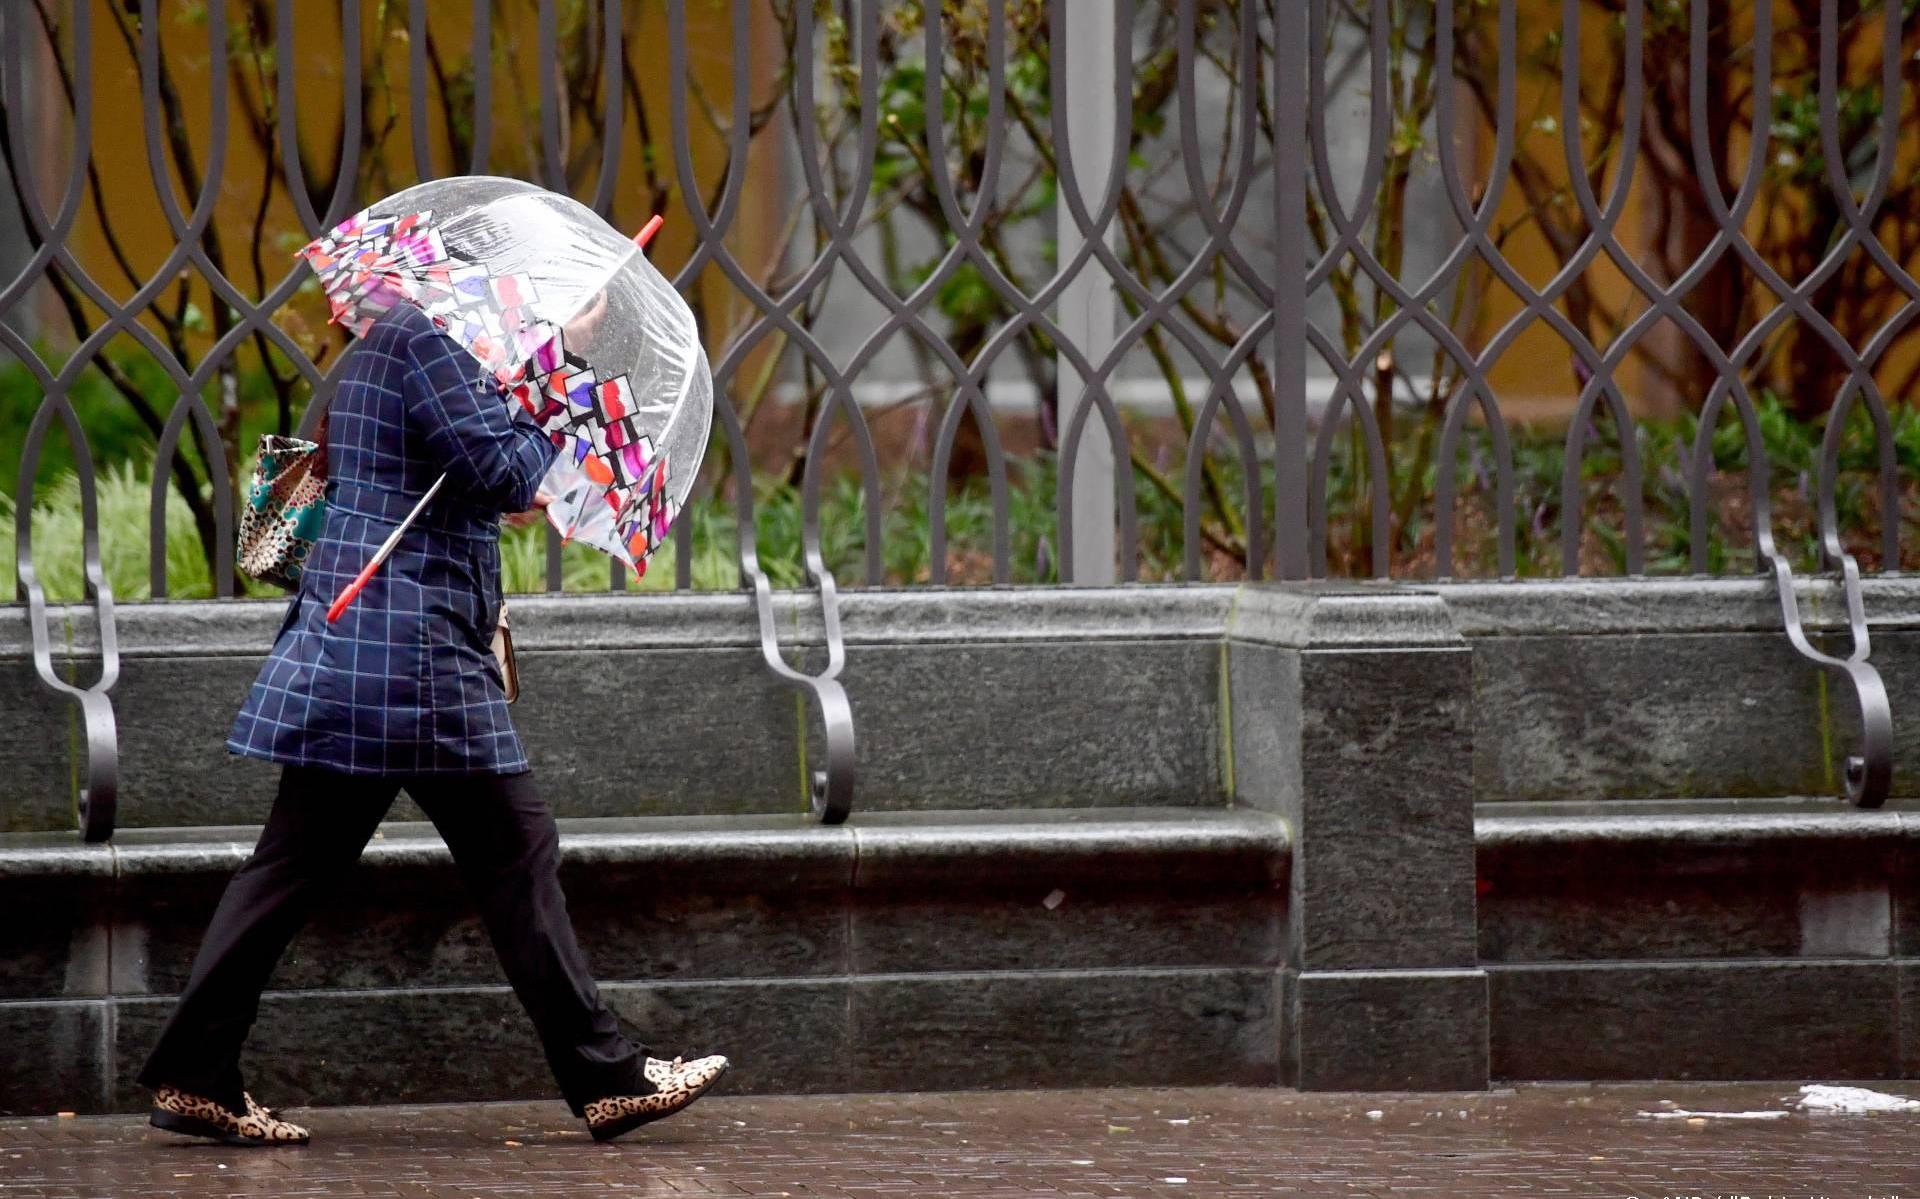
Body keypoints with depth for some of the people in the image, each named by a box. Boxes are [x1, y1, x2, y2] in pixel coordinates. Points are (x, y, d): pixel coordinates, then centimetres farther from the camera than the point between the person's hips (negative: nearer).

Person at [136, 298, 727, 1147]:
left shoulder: (386, 343, 21)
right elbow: (506, 475, -14)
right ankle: (605, 1078, 1)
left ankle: (195, 1076, 5)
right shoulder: (424, 342, -11)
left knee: (300, 858, 8)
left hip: (345, 651, 10)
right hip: (413, 655, -10)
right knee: (514, 850, -3)